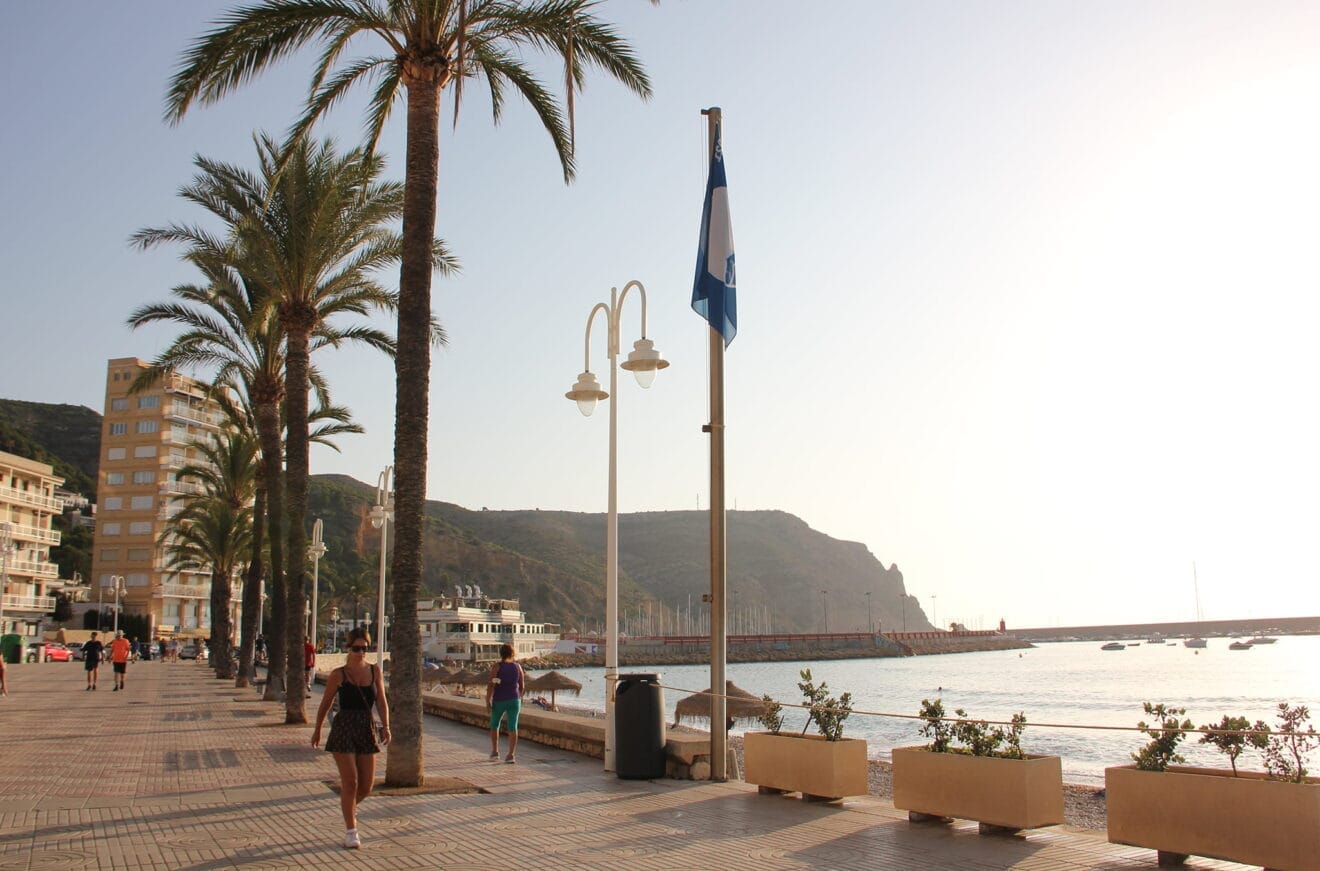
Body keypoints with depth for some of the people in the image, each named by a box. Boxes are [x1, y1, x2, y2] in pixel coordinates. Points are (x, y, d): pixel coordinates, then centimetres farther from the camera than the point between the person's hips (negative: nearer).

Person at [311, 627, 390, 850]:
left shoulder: (374, 671, 5)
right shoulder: (339, 675, -3)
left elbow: (381, 701, 1)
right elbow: (326, 703, 6)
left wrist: (385, 726, -11)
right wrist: (317, 730, 13)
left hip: (366, 730, 3)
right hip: (343, 729, -3)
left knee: (366, 786, 7)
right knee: (350, 782, -7)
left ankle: (349, 805, 41)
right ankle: (351, 832, 4)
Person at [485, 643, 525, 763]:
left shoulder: (496, 666, -8)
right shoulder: (518, 667, 2)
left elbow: (491, 685, -14)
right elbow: (521, 685, 9)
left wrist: (487, 702, -11)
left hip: (499, 701, -2)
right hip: (514, 700, 2)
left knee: (494, 725, 20)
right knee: (512, 727, -1)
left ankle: (495, 751, 21)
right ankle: (511, 755, -10)